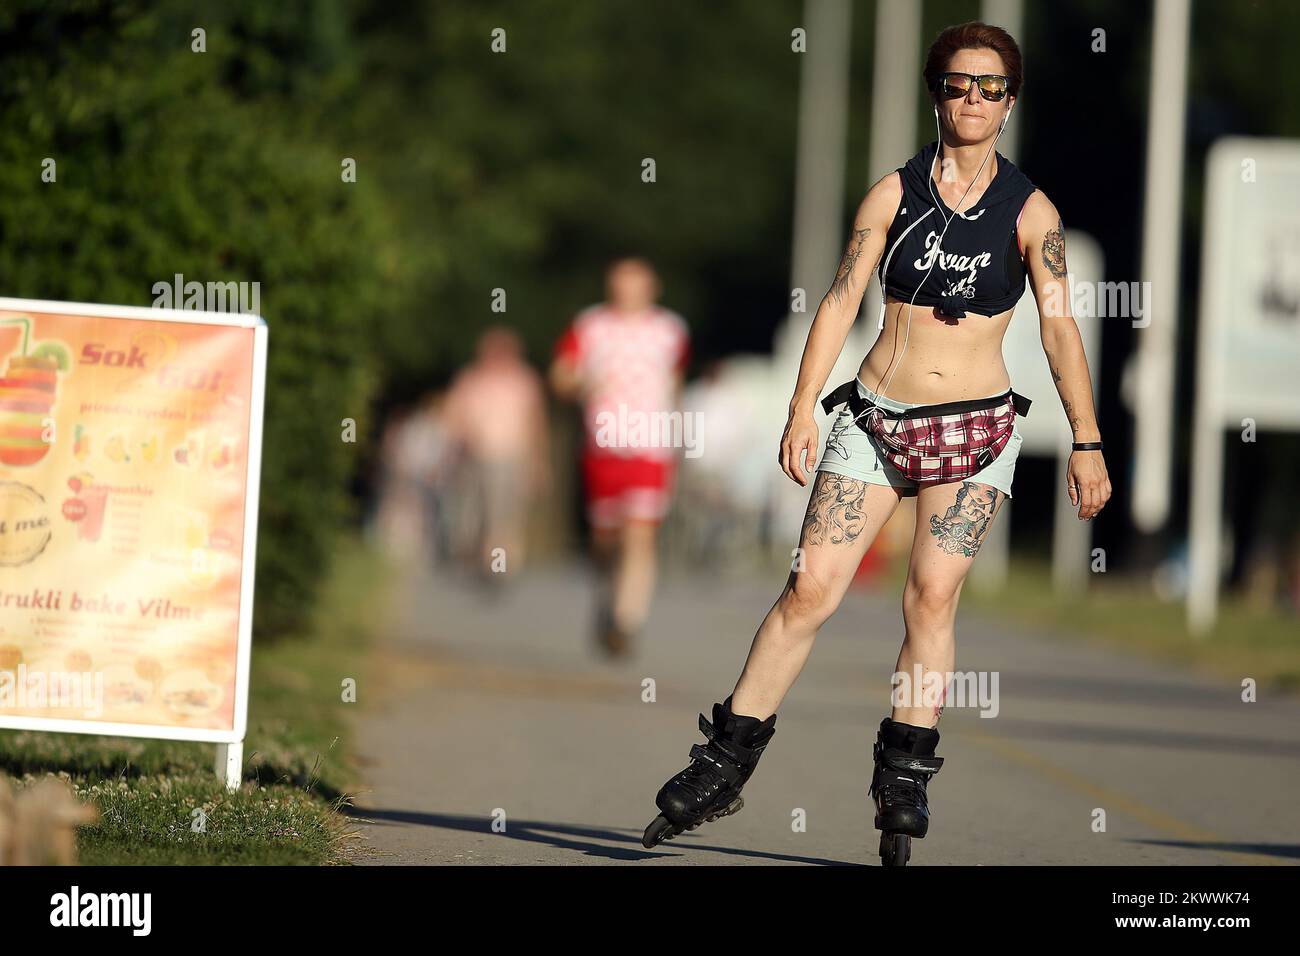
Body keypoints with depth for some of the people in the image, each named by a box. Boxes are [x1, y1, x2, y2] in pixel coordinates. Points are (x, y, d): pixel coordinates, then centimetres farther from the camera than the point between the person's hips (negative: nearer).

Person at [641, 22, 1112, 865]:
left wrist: (1087, 444, -3)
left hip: (975, 428, -1)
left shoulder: (1029, 211, 0)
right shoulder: (895, 194, 3)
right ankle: (727, 765, 0)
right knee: (811, 589, -6)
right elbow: (841, 301, 2)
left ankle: (904, 779, -2)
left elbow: (1060, 327, 0)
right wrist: (803, 409, -4)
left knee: (934, 595, -11)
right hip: (876, 417, 1)